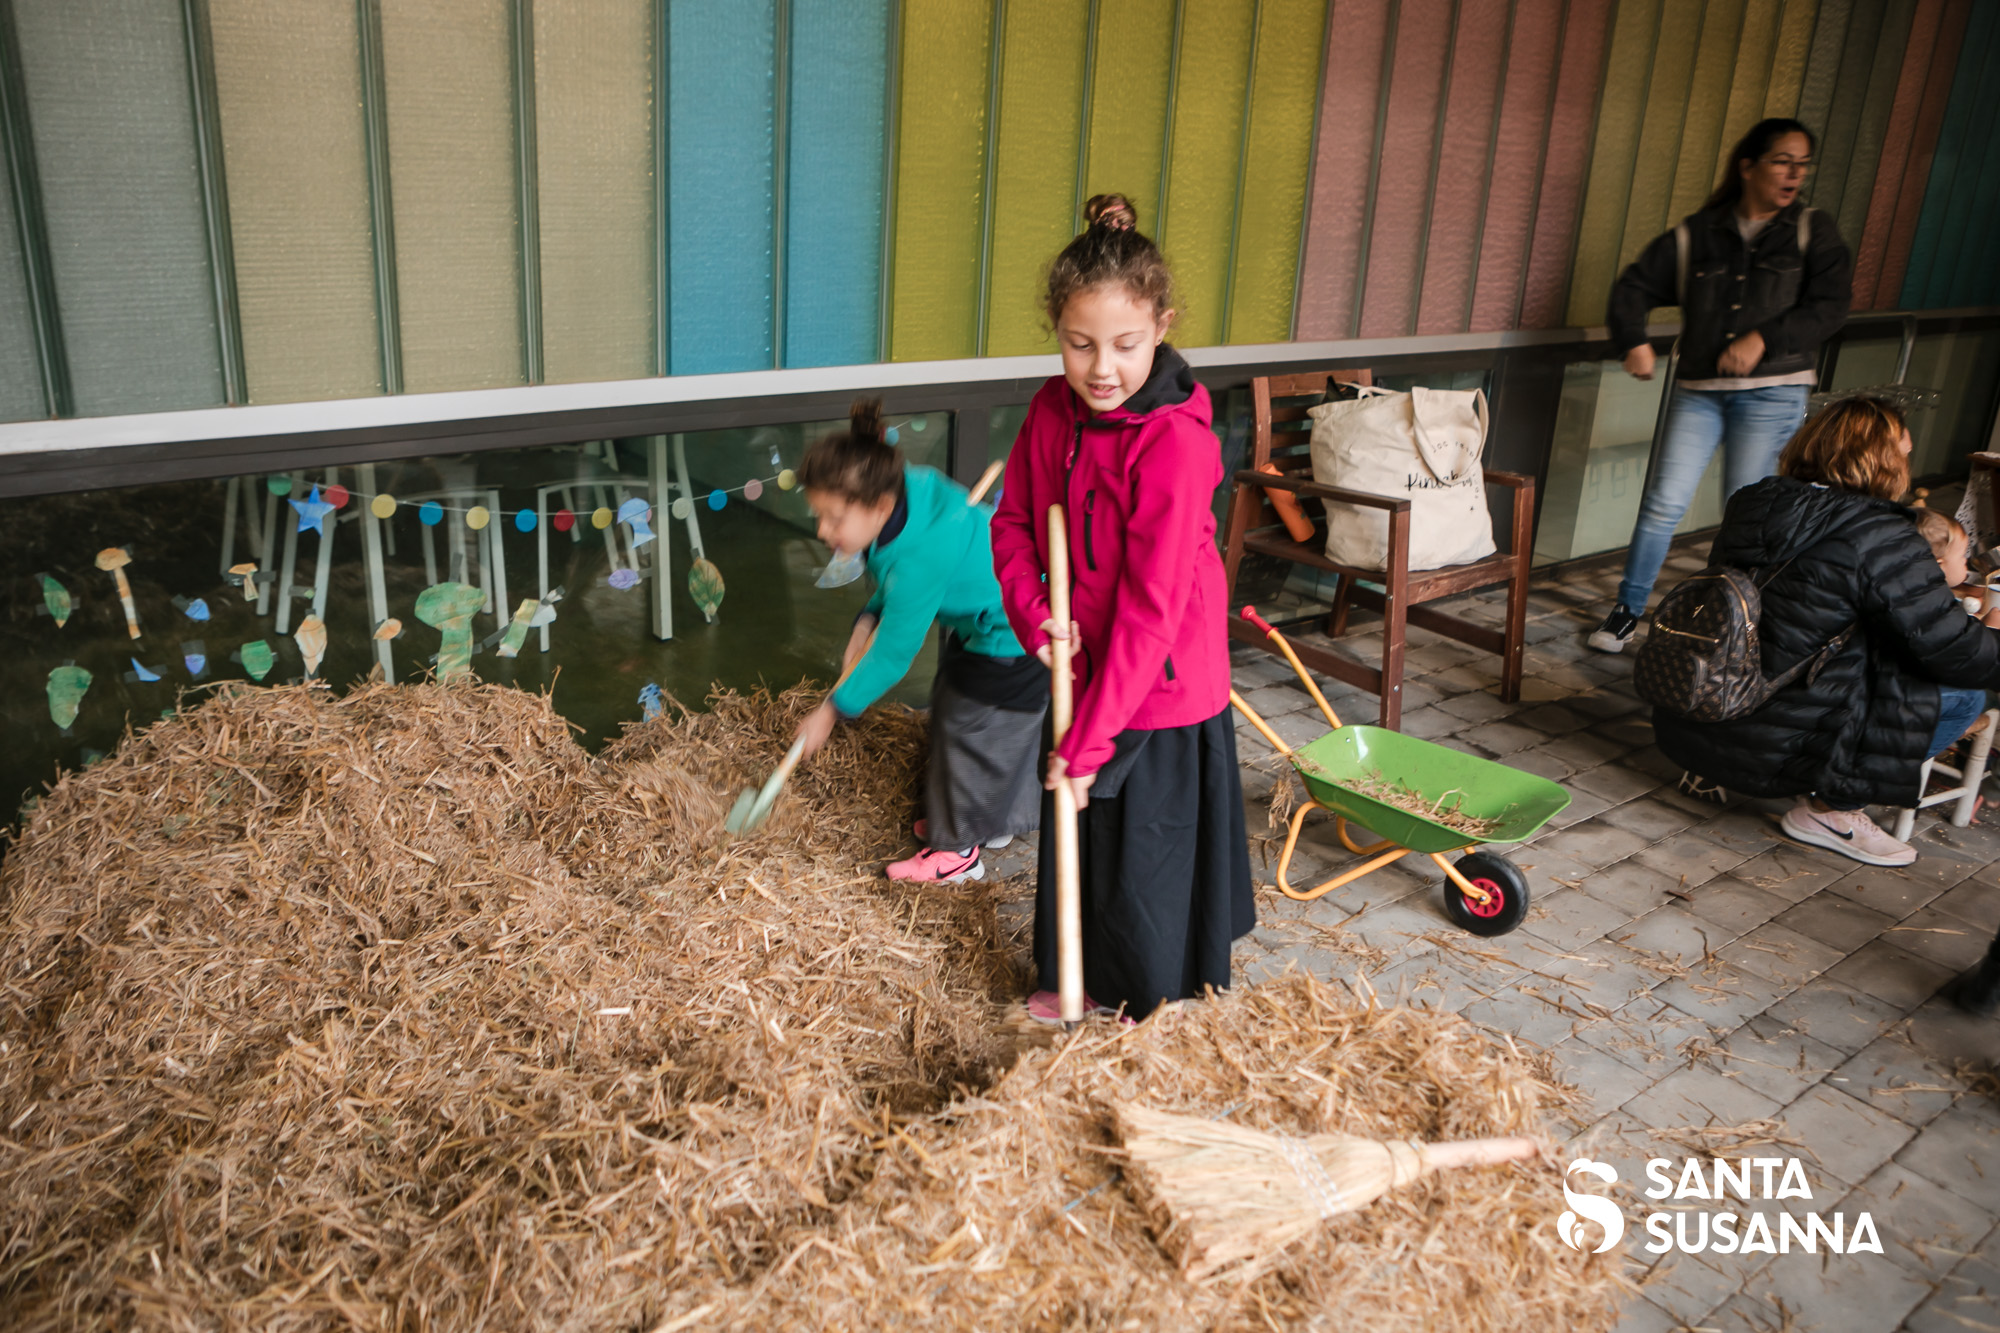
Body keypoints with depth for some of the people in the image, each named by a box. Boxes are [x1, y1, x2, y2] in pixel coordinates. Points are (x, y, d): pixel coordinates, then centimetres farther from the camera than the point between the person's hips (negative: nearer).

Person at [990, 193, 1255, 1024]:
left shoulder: (1176, 441, -27)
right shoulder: (1053, 409, -4)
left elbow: (1151, 606, -27)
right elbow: (1013, 520, 8)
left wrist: (1090, 740, -25)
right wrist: (1035, 614, -11)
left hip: (1160, 691, -7)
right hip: (1085, 674, 7)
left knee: (1146, 855, 10)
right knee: (1078, 835, 22)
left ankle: (1153, 1015, 34)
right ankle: (1084, 982, 46)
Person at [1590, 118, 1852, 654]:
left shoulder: (1813, 232, 5)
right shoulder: (1697, 234, 7)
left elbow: (1829, 306, -4)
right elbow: (1634, 286, 12)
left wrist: (1764, 338, -17)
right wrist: (1634, 341, -3)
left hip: (1772, 394, -1)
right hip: (1698, 389, 1)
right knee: (1664, 501, -5)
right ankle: (1629, 609, 8)